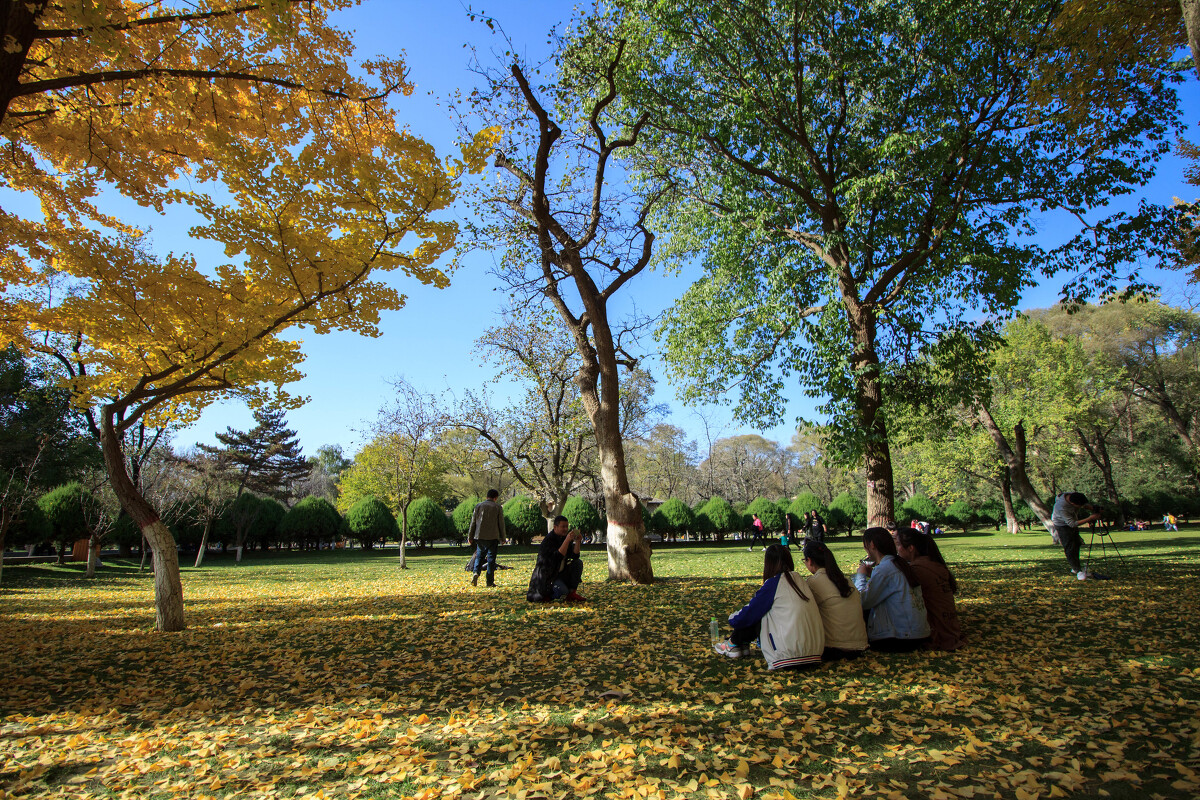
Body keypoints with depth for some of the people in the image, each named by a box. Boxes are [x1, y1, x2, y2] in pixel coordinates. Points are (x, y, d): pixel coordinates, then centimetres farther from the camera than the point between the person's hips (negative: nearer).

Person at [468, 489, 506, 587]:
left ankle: (476, 572, -11)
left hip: (480, 536, 2)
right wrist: (503, 537, 10)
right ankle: (490, 581, 2)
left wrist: (470, 537, 14)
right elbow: (501, 524, 2)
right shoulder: (498, 507, 0)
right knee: (491, 558, 3)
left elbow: (473, 522, 8)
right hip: (493, 537, -2)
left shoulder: (479, 506, 6)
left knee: (479, 556, 13)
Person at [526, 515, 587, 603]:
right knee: (562, 592, -31)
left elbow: (575, 556, -1)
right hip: (548, 577, -8)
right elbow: (558, 556, -32)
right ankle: (547, 594, 2)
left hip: (561, 573, 8)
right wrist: (567, 540, -36)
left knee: (578, 563, -11)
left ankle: (572, 593, -6)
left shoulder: (565, 537, 4)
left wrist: (577, 542, -16)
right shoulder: (548, 540, -19)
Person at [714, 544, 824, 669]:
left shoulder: (773, 583, -9)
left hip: (791, 653, -7)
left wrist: (732, 618, 19)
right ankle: (743, 645, 27)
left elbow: (749, 613, -1)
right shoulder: (798, 578, 10)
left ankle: (733, 645, 25)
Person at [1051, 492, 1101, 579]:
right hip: (1062, 525, -7)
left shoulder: (1075, 495, -23)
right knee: (1070, 548, -10)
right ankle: (1079, 571, 0)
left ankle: (1075, 568, 27)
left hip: (1072, 522, 7)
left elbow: (1084, 505, 1)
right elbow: (1072, 524, -34)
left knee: (1076, 544, 14)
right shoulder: (1061, 507, -42)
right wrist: (1090, 518, -36)